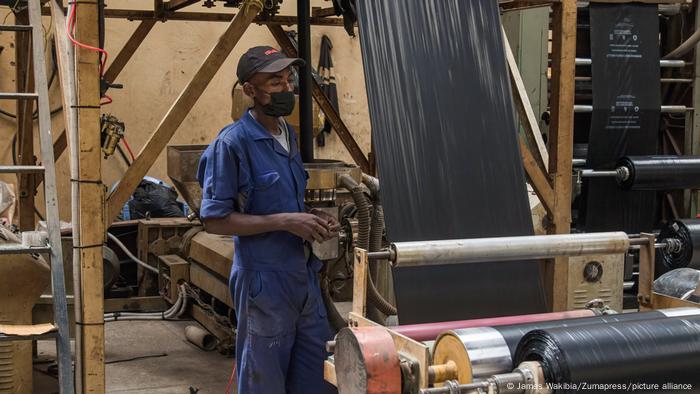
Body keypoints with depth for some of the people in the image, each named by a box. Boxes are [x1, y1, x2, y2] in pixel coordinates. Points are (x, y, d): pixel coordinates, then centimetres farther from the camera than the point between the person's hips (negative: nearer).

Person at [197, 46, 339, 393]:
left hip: (304, 275, 8)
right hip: (265, 283, -8)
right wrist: (285, 221, -21)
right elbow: (214, 219, -16)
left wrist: (315, 220, 2)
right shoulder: (233, 143, -15)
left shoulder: (288, 135, 10)